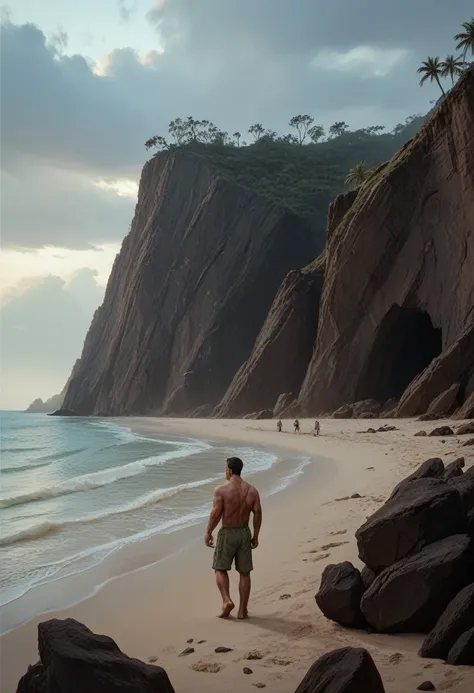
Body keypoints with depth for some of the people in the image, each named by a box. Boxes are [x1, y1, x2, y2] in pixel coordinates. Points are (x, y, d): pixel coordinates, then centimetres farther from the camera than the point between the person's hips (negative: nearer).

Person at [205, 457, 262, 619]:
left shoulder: (221, 490, -14)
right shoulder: (252, 490, -2)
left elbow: (216, 514, -15)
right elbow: (257, 514, 0)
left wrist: (208, 533, -3)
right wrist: (255, 536, 10)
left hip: (227, 533, -3)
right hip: (244, 533, 4)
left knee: (220, 569, 13)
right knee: (244, 572, 11)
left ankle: (227, 600, -5)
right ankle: (242, 610, 14)